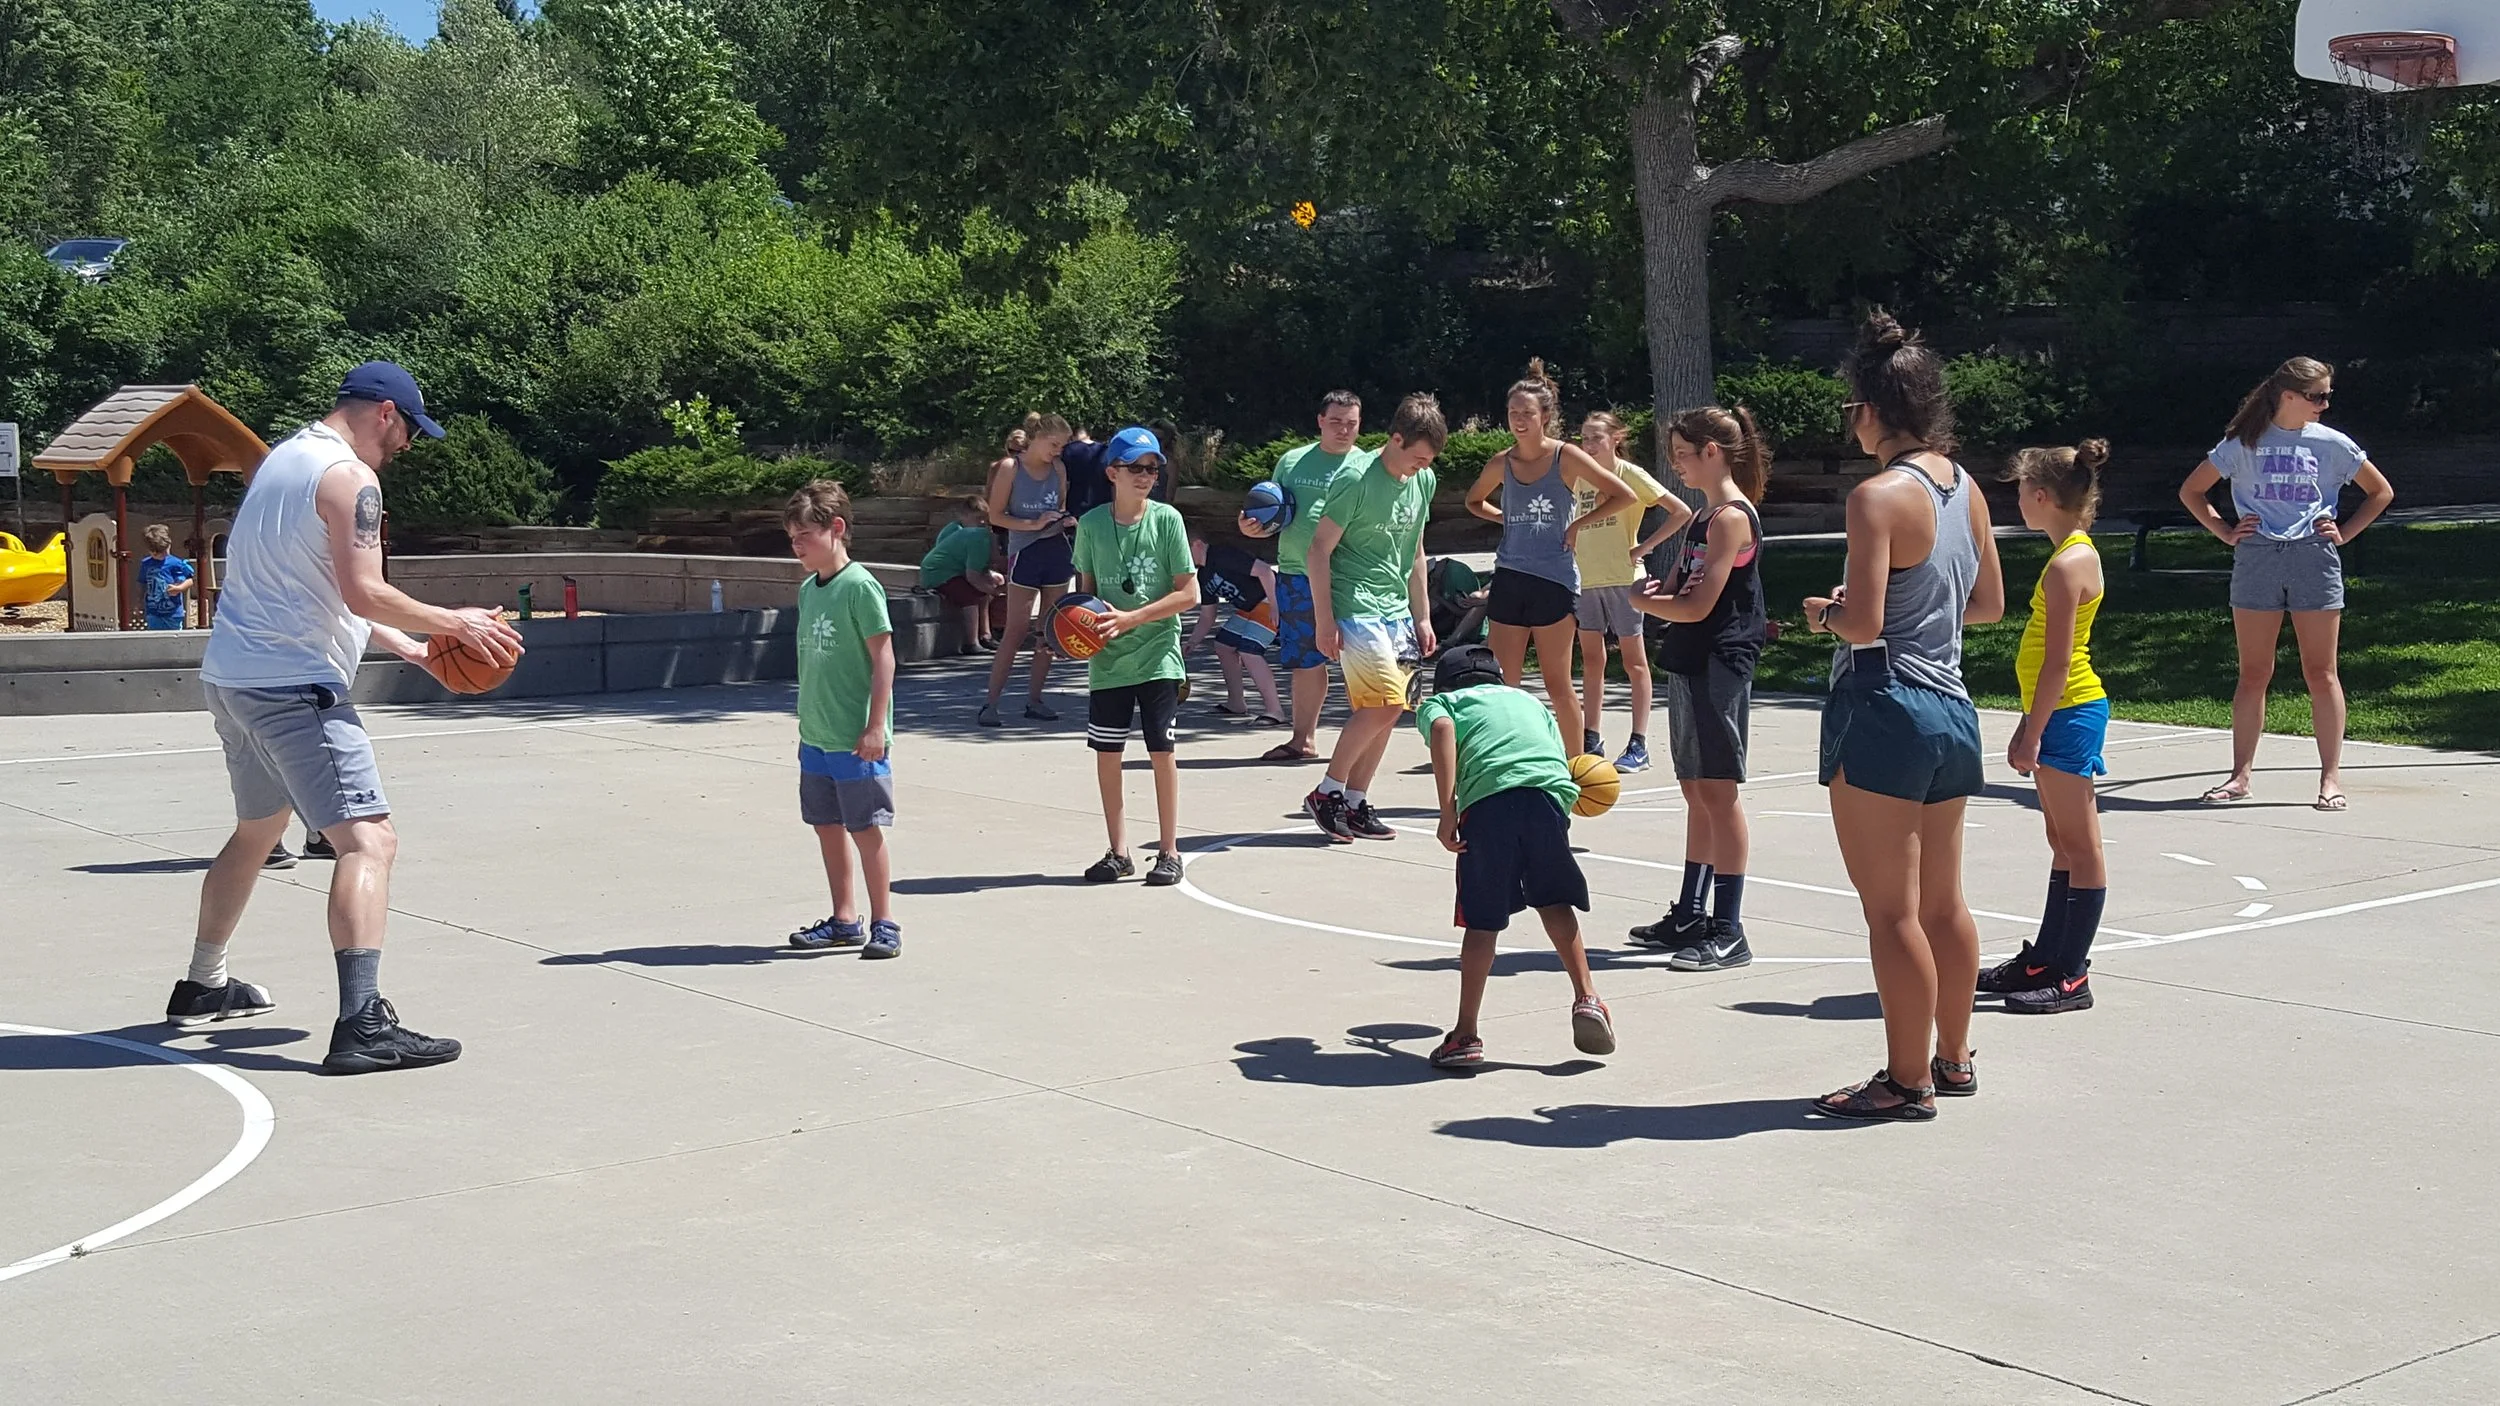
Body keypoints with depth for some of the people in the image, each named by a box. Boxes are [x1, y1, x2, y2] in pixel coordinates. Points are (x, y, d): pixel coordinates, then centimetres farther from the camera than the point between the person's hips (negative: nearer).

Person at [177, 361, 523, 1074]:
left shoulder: (284, 457, 18)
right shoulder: (350, 477, -12)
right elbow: (364, 594, -22)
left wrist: (412, 647, 23)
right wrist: (454, 623, -10)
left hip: (230, 675, 10)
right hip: (292, 686, -10)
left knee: (258, 831, 28)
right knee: (369, 839, -16)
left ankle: (203, 987, 41)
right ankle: (362, 1024, -29)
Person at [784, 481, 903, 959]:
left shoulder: (859, 586, -13)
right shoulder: (807, 589, 10)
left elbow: (883, 656, -14)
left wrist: (876, 725, -18)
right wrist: (809, 720, 19)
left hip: (856, 739, -8)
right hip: (815, 737, 8)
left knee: (865, 829, -1)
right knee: (827, 826, 13)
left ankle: (884, 924, 9)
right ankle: (844, 920, 23)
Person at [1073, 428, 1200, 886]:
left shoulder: (1167, 519, -7)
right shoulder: (1092, 524, 1)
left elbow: (1189, 593, -7)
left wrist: (1132, 618, -15)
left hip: (1157, 655, -3)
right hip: (1108, 659, 3)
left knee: (1161, 751, -2)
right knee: (1106, 754, 6)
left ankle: (1169, 852, 8)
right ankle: (1118, 852, 18)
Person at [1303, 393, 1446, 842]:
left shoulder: (1424, 481, 9)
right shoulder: (1358, 479, -15)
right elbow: (1319, 549, -12)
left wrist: (1422, 617, 17)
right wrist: (1325, 619, -15)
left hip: (1396, 609, 8)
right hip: (1355, 606, -8)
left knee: (1385, 710, 5)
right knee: (1384, 703, -16)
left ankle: (1354, 805, 13)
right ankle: (1326, 793, -4)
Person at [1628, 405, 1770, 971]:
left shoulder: (1732, 516, -14)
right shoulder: (1706, 515, 15)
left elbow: (1697, 607, -18)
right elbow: (1680, 591, 16)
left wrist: (1643, 600, -2)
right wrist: (1658, 594, -8)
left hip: (1719, 665, -10)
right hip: (1690, 665, 10)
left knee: (1718, 794, -7)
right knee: (1696, 793, 14)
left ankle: (1728, 933, -3)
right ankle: (1691, 916, 23)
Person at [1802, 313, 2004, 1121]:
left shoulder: (1879, 496, -16)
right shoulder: (1966, 488, 8)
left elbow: (1862, 623, -21)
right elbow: (1988, 604, 17)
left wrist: (1824, 614, -1)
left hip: (1885, 711, -9)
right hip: (1951, 707, 9)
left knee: (1891, 910, 0)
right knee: (1942, 903, 18)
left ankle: (1907, 1082, 6)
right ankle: (1954, 1060, 28)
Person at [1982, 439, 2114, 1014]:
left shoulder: (2068, 564, -18)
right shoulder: (2075, 554, 13)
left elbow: (2057, 663, -20)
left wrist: (2032, 732, -18)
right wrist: (2030, 724, 19)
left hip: (2069, 714, -10)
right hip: (2060, 712, 10)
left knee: (2079, 845, -4)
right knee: (2062, 843, 16)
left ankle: (2072, 977, 1)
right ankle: (2045, 959, 26)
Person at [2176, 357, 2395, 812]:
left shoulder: (2333, 444, 6)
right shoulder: (2244, 444, 4)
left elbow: (2381, 492, 16)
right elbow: (2191, 490, 12)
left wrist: (2344, 533, 5)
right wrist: (2226, 532, 3)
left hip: (2315, 558, 0)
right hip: (2256, 559, 0)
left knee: (2321, 672, -1)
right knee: (2253, 672, 3)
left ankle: (2331, 777, 2)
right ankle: (2240, 775, 9)